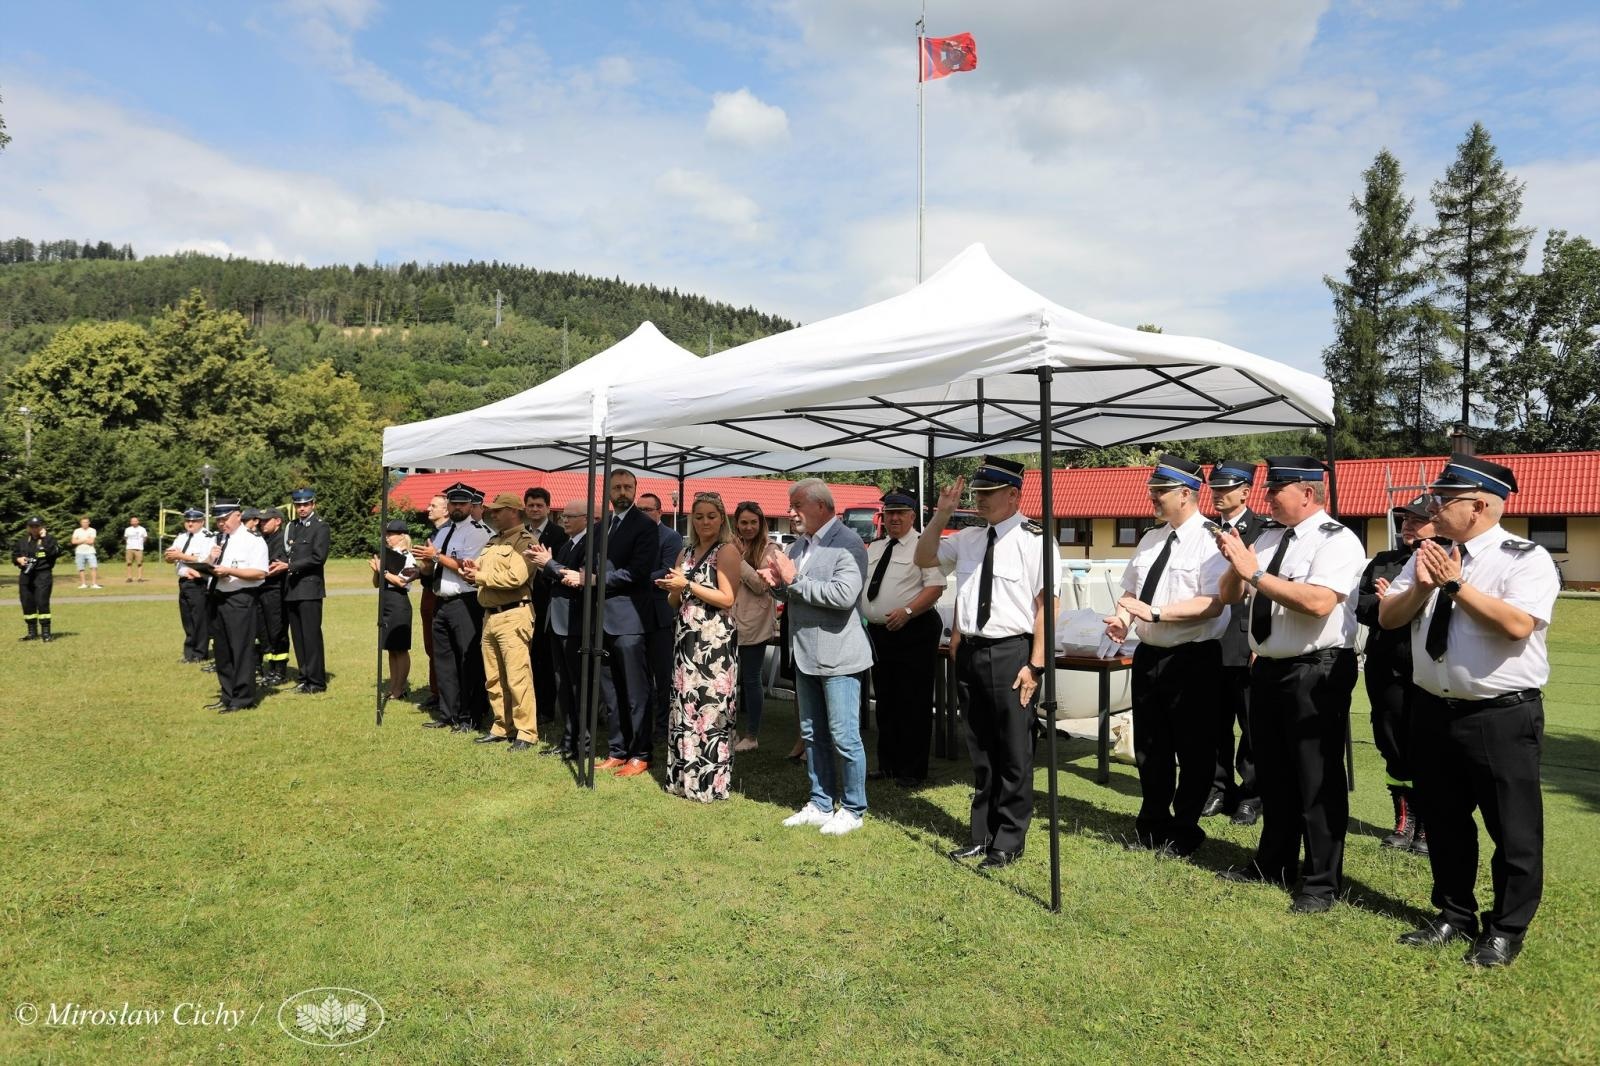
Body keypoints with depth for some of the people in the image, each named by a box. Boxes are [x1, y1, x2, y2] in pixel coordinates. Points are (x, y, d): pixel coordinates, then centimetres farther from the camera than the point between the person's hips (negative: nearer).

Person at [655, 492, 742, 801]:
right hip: (686, 637, 7)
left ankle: (710, 782, 4)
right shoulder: (686, 553, 17)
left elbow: (727, 599, -12)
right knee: (685, 705, 9)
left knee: (710, 707, -4)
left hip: (715, 640, -7)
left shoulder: (727, 550, -4)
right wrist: (673, 588, -4)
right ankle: (685, 776, 18)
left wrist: (688, 585, -14)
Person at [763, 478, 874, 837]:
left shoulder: (848, 544, -13)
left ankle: (852, 810, 15)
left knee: (844, 737, 0)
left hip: (837, 655, -8)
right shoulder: (799, 545, 12)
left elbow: (844, 594, -27)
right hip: (806, 655, 9)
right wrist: (777, 583, -4)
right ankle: (820, 805, 28)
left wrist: (795, 579, -21)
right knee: (813, 735, 16)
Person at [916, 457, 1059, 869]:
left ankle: (1009, 842, 21)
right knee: (980, 749, 17)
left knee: (1013, 753, 5)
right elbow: (923, 557, 18)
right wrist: (942, 513, 5)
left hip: (1012, 654, -6)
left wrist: (1036, 665, -16)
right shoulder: (967, 538, 9)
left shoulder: (1033, 540, -11)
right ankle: (981, 834, 31)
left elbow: (1047, 604, -13)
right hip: (970, 651, 7)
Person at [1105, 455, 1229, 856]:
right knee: (1149, 747, 17)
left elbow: (1213, 605, -23)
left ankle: (1183, 831, 26)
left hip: (1193, 659, -7)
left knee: (1194, 750, 9)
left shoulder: (1210, 540, -13)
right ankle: (1153, 827, 35)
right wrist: (1124, 618, -2)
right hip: (1149, 655, 7)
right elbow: (1131, 589, 19)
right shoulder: (1150, 540, 11)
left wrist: (1154, 613, -27)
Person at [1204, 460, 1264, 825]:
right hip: (1211, 639, 5)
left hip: (1245, 641, -5)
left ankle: (1251, 794, 17)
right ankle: (1219, 788, 24)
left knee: (1252, 723, 5)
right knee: (1215, 720, 12)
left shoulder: (1261, 531, -5)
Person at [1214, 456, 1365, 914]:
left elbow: (1319, 603, -29)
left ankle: (1321, 882, 17)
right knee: (1272, 772, 19)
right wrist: (1236, 563, -9)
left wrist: (1256, 572, -25)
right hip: (1267, 668, 8)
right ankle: (1273, 864, 35)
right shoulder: (1268, 536, 9)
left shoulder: (1336, 540, -13)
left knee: (1317, 779, 2)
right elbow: (1229, 596, 11)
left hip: (1316, 673, -8)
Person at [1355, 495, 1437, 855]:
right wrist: (1383, 605, -12)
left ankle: (1427, 827, 21)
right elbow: (1359, 604, 6)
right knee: (1392, 746, 12)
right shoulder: (1382, 561, 14)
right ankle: (1404, 821, 26)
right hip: (1385, 669, 5)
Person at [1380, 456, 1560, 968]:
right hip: (1433, 711, 6)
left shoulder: (1526, 558, -11)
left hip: (1502, 717, -6)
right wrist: (1421, 586, -12)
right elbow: (1388, 617, 5)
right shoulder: (1428, 555, 8)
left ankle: (1506, 930, 24)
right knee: (1444, 824, 17)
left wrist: (1456, 584, -21)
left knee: (1513, 830, 6)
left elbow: (1517, 625, -26)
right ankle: (1455, 915, 34)